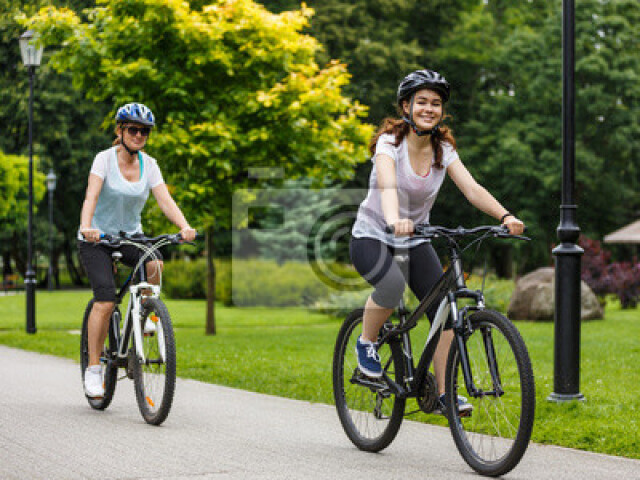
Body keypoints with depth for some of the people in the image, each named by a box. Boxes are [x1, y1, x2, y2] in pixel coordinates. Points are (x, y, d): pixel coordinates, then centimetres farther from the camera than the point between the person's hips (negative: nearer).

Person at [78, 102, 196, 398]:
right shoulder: (105, 159, -12)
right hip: (96, 238, -3)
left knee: (154, 264, -30)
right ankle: (93, 369, -8)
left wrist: (185, 227, -33)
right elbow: (91, 197, -26)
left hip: (130, 235, 3)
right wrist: (86, 227, -46)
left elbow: (165, 199, -14)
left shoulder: (149, 164, -2)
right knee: (105, 300, -20)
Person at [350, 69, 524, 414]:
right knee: (392, 283, -35)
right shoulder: (389, 142, -17)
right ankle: (366, 343, -7)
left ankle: (442, 393, -1)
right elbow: (387, 185, -37)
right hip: (372, 236, -5)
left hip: (414, 241, 5)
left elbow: (472, 189, -15)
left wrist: (505, 216, -34)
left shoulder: (444, 149, -3)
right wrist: (394, 220, -58)